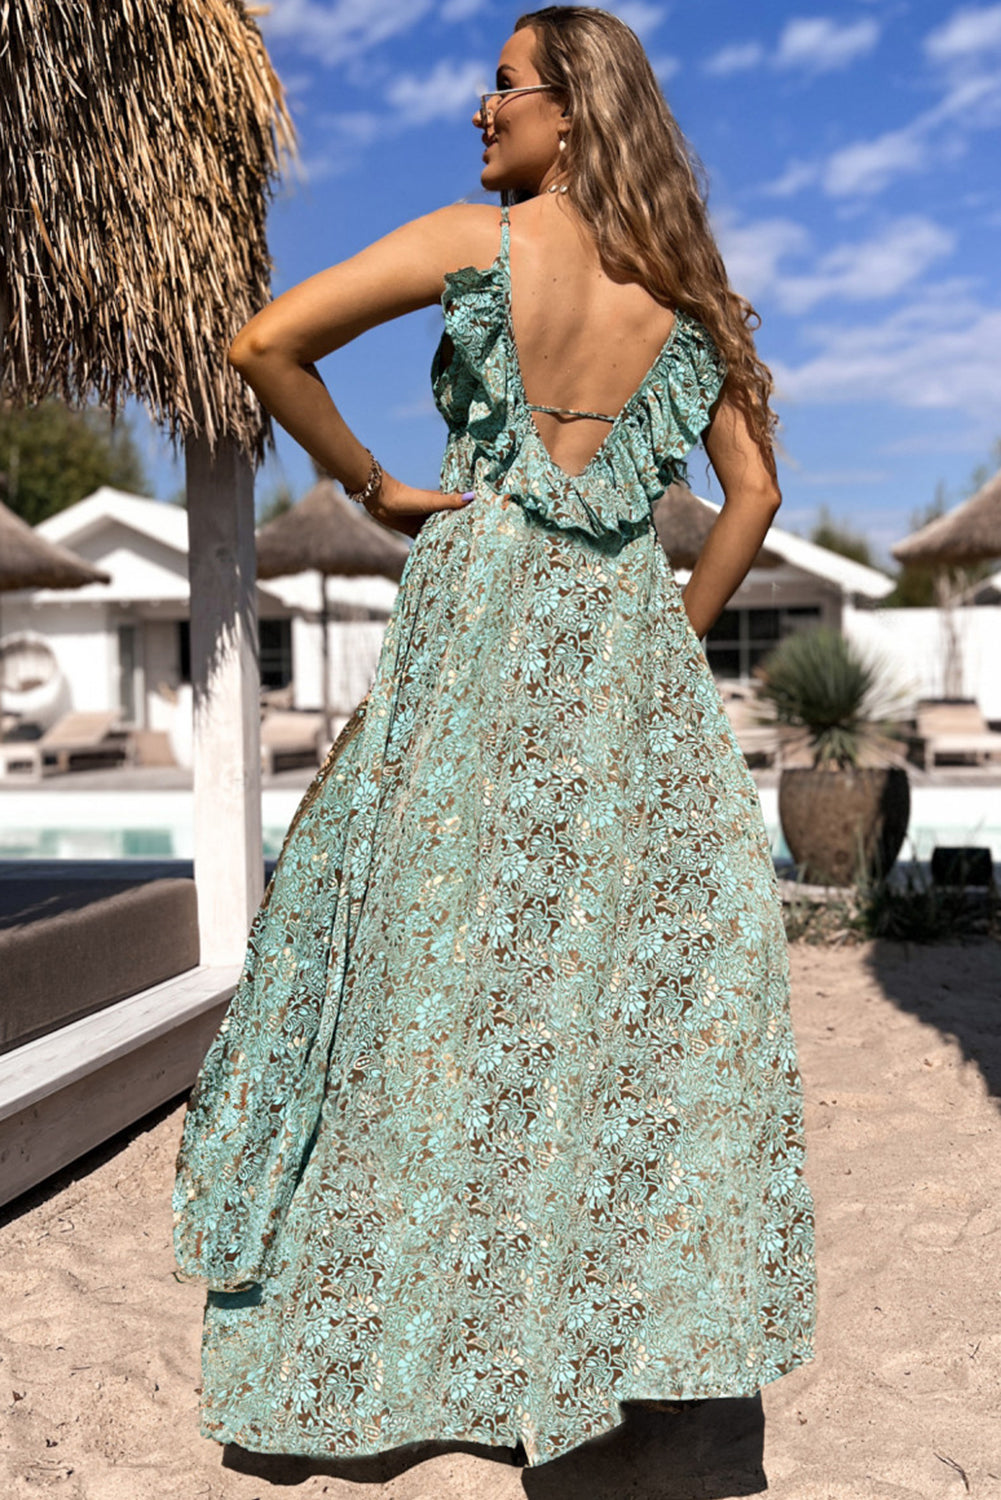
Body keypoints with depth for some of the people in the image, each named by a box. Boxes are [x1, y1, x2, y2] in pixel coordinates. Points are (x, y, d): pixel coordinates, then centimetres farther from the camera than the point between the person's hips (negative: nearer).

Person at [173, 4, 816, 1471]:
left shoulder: (475, 240, -3)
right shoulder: (687, 291, 8)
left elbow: (266, 342, -9)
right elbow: (756, 494, 8)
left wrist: (374, 486, 0)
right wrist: (679, 631, 13)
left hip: (482, 604, -3)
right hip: (628, 637, 3)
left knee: (446, 928, 6)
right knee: (642, 942, 8)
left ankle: (394, 1309, 18)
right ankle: (629, 1296, 18)